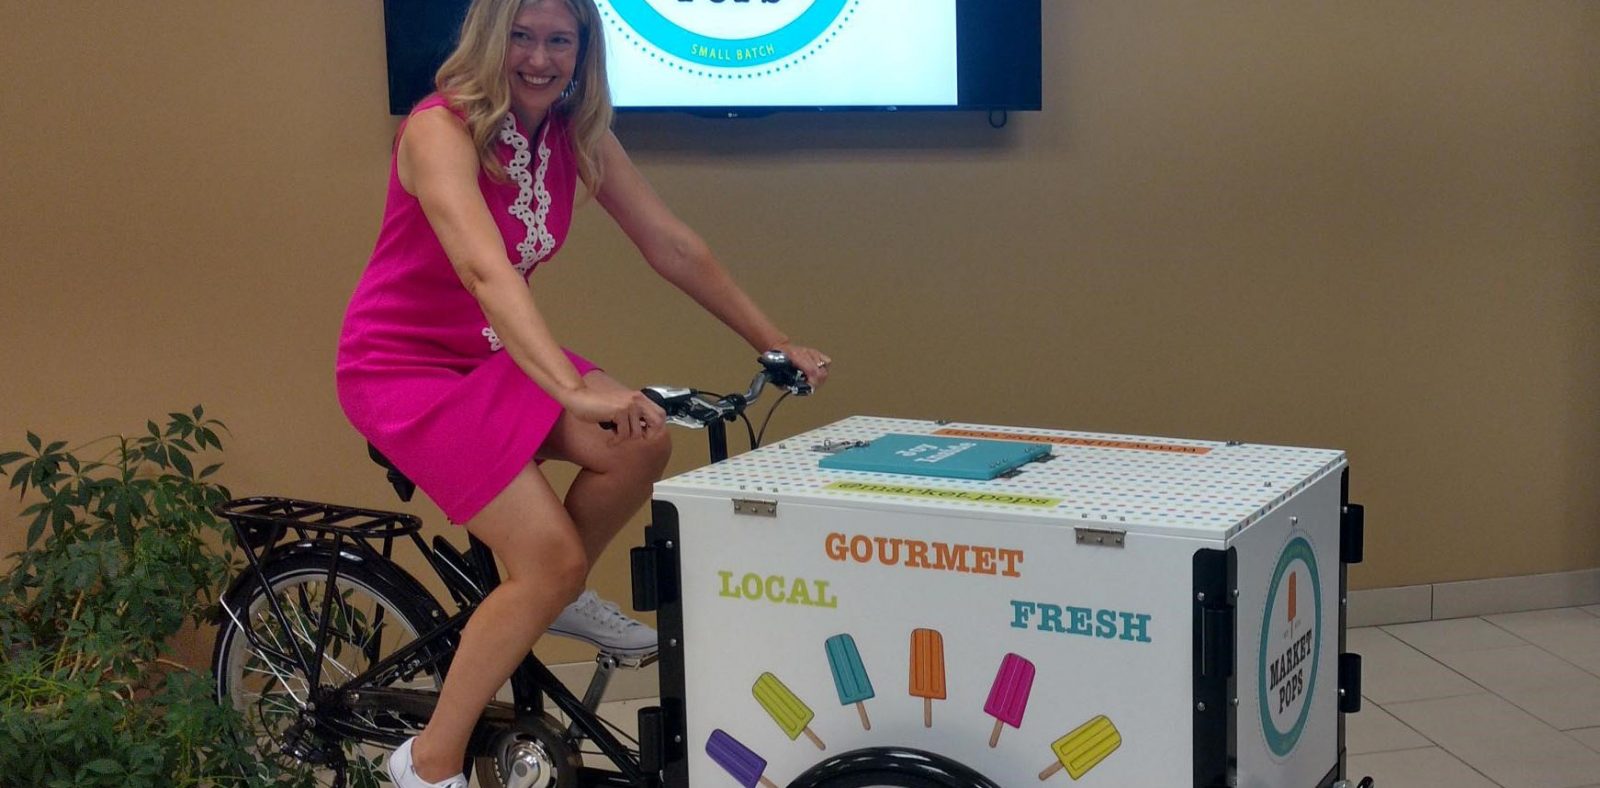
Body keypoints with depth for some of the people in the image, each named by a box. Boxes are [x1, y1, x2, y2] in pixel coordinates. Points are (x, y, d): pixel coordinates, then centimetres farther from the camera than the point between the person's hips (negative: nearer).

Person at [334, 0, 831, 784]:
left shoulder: (577, 132, -5)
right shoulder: (441, 130, -26)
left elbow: (673, 246, -2)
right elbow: (486, 270, -41)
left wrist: (777, 344, -4)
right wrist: (575, 391, -54)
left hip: (491, 353, 7)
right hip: (403, 367, -7)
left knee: (642, 443, -15)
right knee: (551, 558, -16)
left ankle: (556, 597, 12)